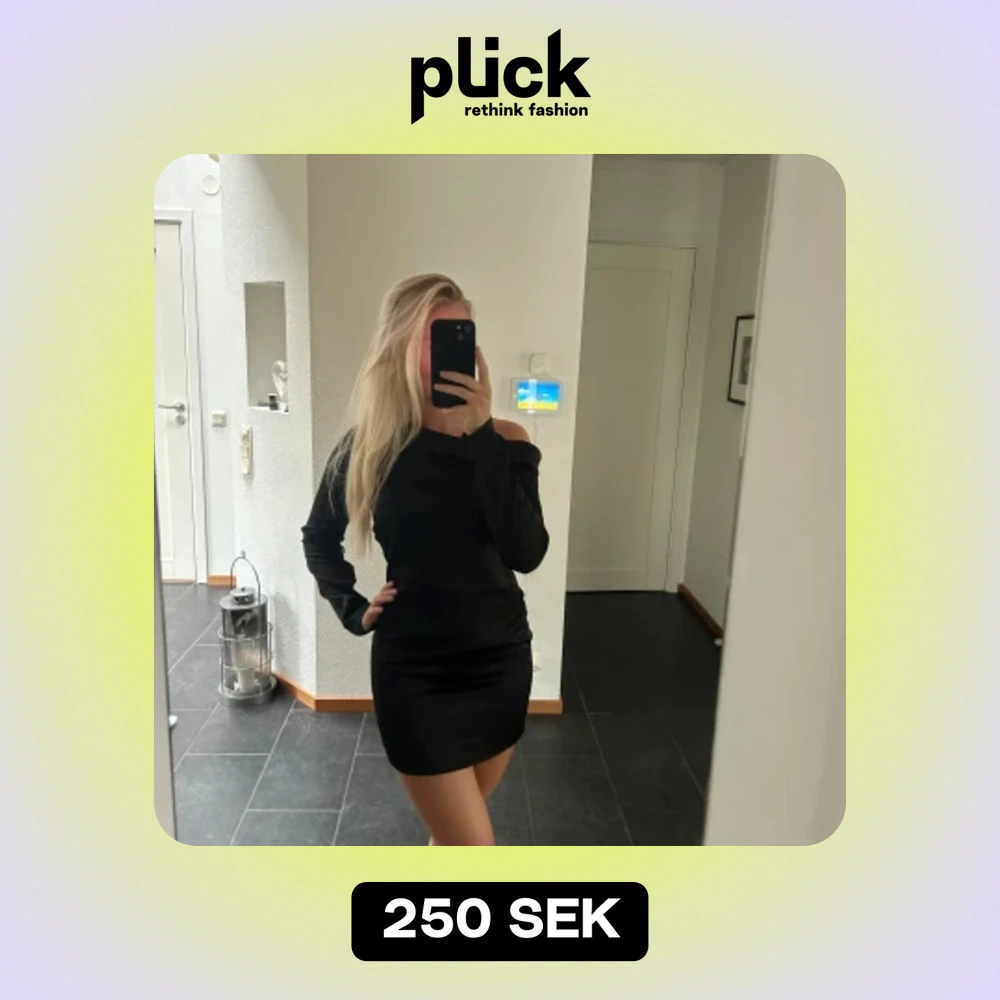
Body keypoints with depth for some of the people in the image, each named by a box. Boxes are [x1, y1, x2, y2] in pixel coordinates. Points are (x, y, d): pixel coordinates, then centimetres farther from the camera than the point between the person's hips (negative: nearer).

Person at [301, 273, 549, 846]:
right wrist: (354, 609, -1)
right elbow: (319, 538, 11)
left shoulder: (505, 440, -6)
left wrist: (481, 434, -25)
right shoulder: (371, 445, -7)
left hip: (501, 659, 2)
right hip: (414, 671, -2)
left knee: (454, 830, 23)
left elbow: (526, 553, -22)